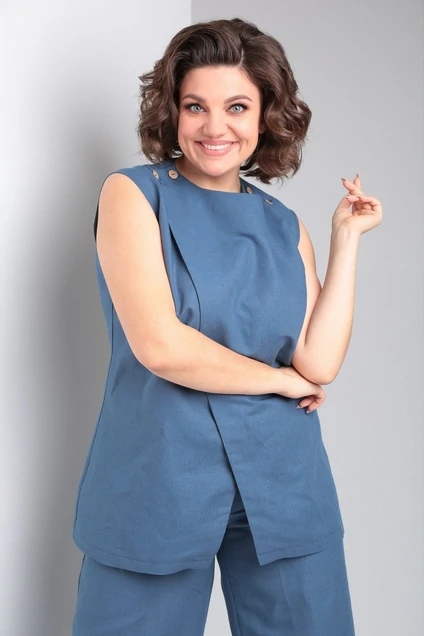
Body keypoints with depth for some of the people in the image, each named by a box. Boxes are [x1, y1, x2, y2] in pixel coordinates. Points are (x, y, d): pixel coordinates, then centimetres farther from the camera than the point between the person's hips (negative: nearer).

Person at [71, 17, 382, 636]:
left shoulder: (286, 227, 9)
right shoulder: (133, 193, -2)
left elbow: (319, 362, -4)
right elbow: (159, 345, -15)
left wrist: (346, 237, 0)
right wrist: (280, 379, -4)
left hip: (285, 490, 4)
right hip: (157, 482, -3)